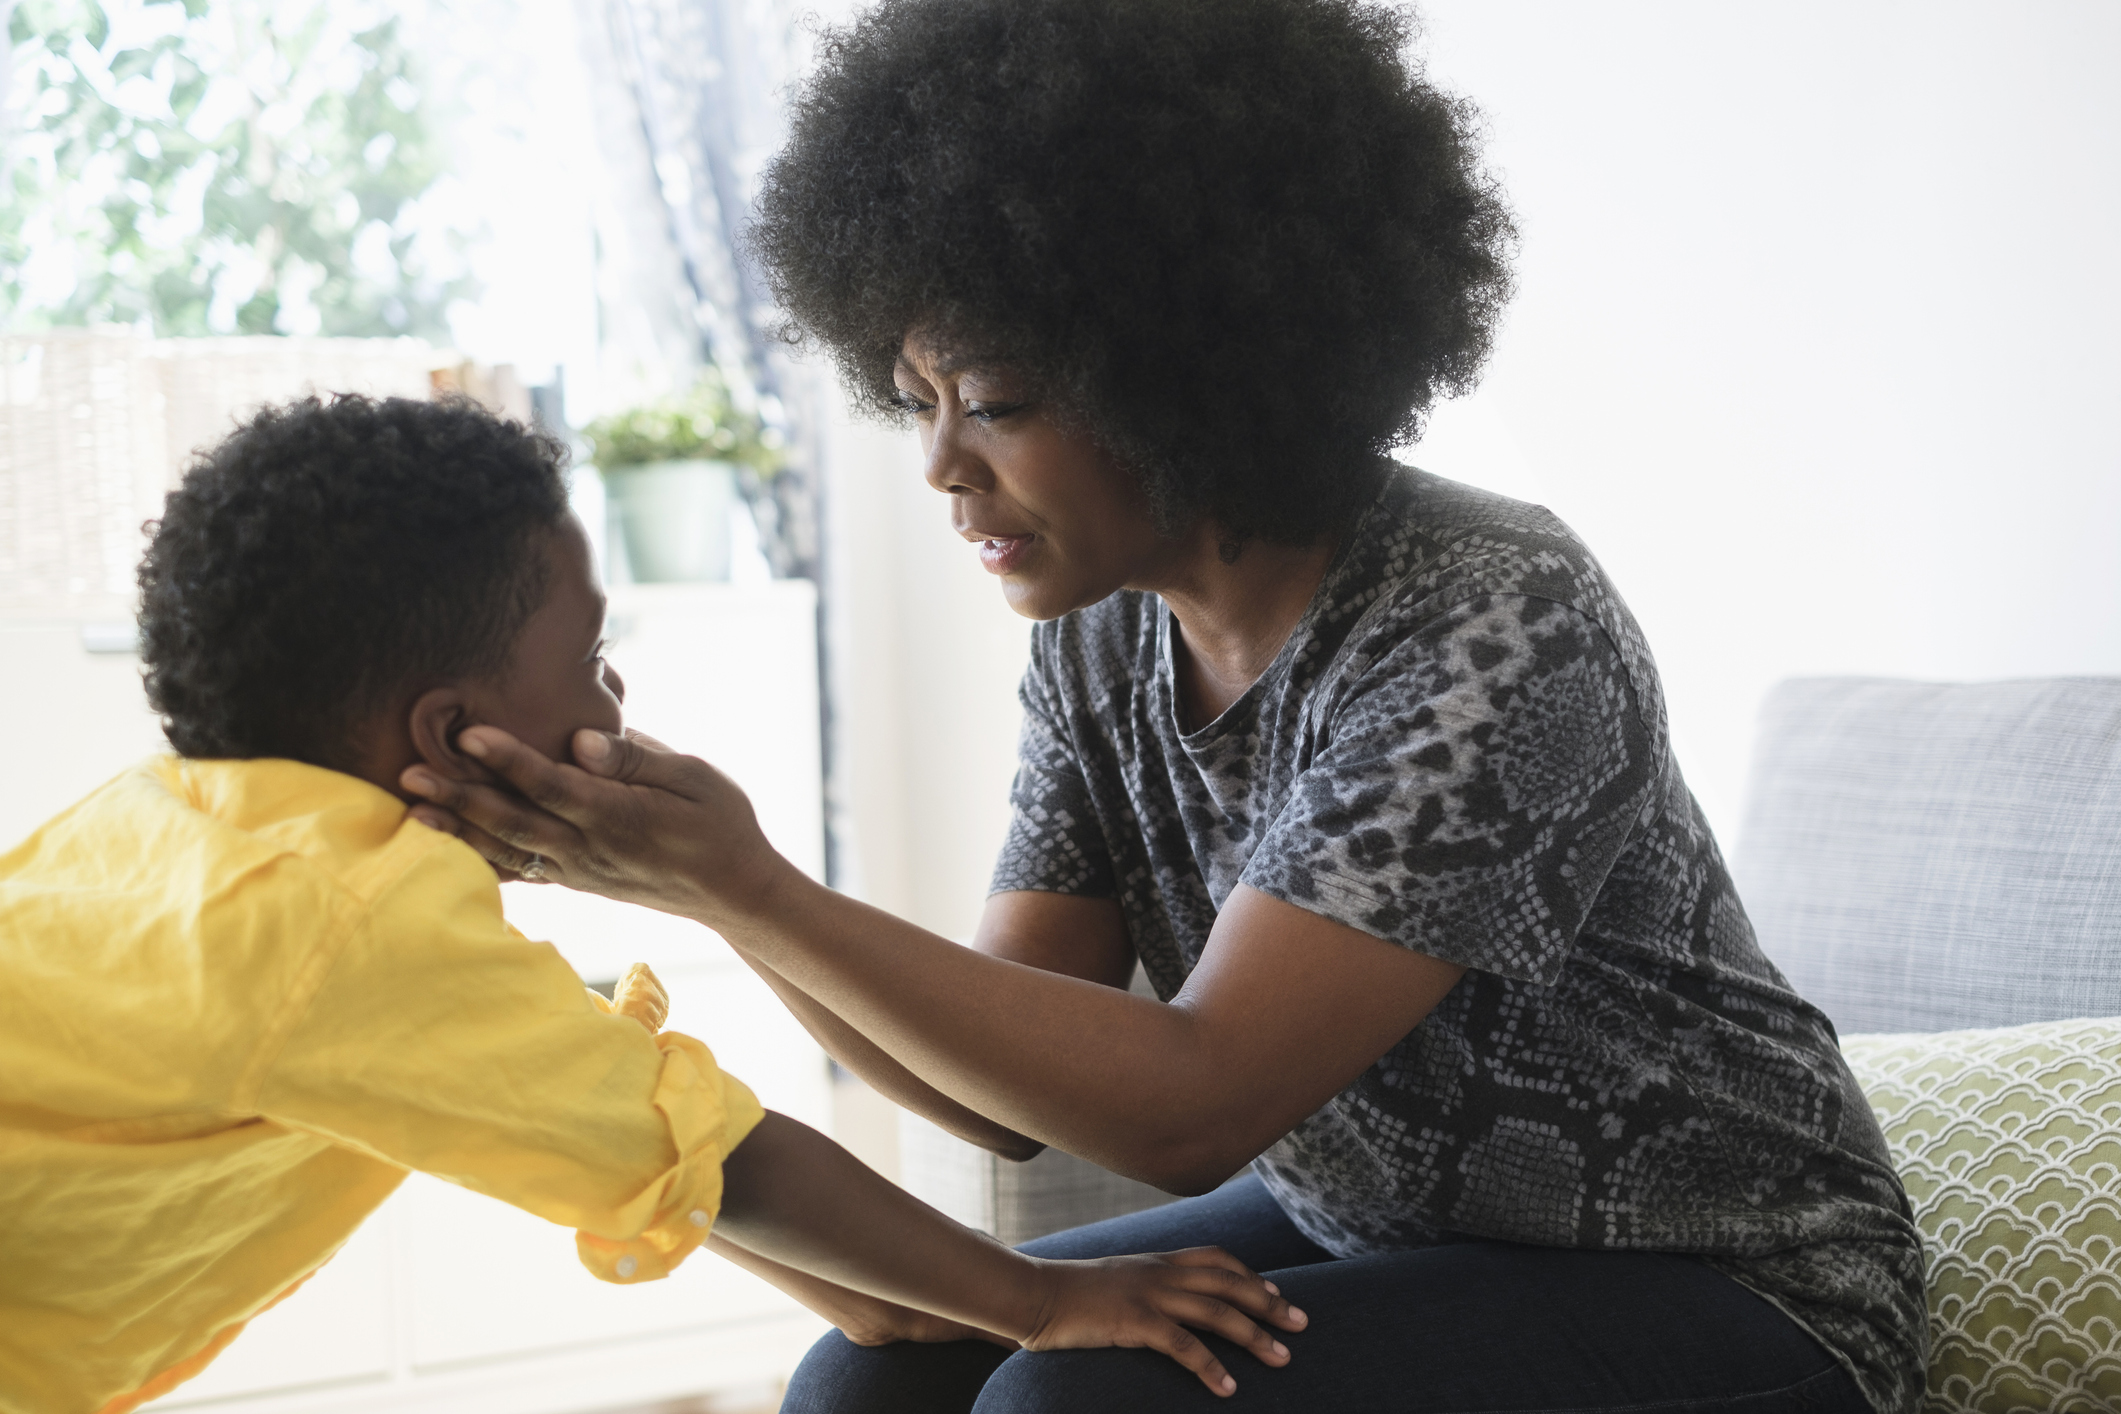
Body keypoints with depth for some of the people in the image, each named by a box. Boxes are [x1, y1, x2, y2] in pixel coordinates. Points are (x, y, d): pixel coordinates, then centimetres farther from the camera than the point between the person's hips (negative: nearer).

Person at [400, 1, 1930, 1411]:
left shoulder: (1496, 630, -27)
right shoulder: (1099, 642, -3)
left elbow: (1187, 1106, -30)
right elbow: (1007, 1094, -5)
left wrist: (746, 886, -32)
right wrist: (698, 875, -19)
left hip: (1715, 1288, -7)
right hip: (1369, 1231, 7)